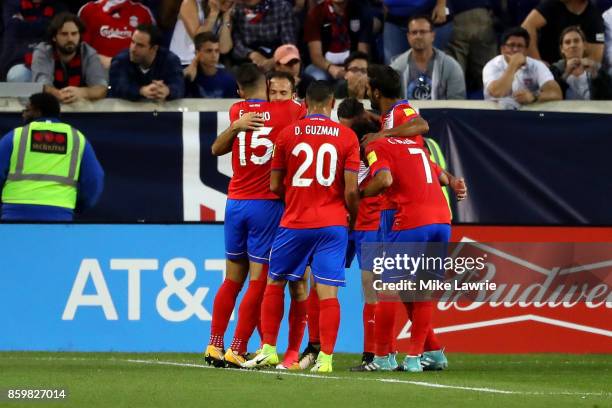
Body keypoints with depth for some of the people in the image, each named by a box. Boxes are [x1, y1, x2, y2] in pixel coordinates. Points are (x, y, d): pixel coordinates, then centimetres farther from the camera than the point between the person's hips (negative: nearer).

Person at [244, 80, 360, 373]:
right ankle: (326, 358, -7)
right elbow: (351, 190, -4)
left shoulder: (288, 134, 0)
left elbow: (275, 186, 5)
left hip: (295, 223, 0)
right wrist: (353, 217, 14)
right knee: (327, 291, -2)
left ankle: (268, 349, 12)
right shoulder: (347, 137, -1)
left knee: (276, 284, 14)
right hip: (333, 223, 0)